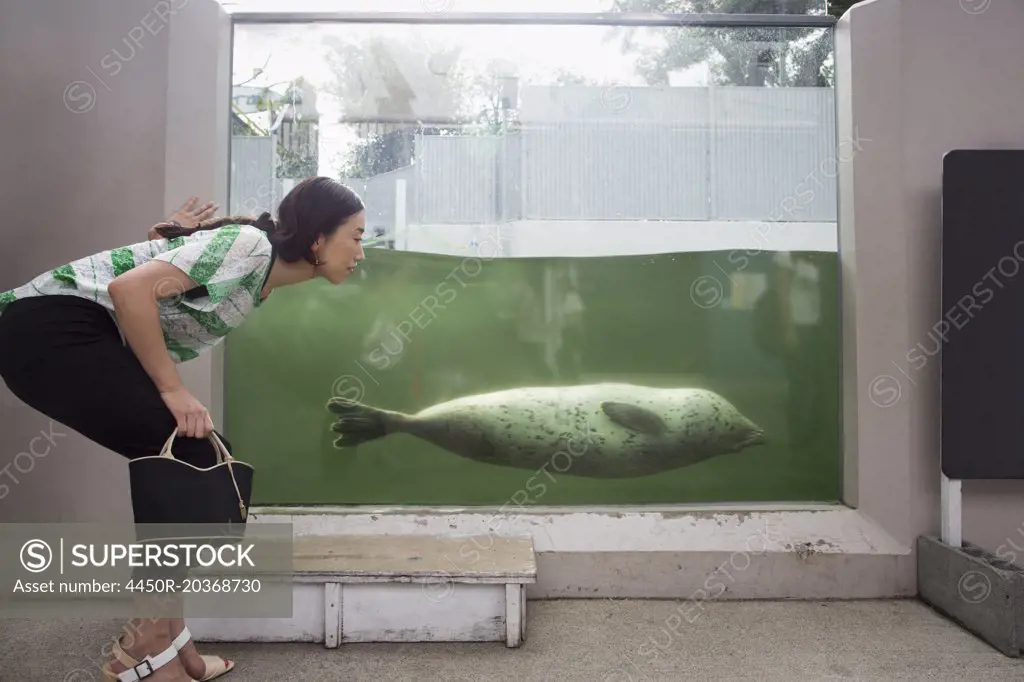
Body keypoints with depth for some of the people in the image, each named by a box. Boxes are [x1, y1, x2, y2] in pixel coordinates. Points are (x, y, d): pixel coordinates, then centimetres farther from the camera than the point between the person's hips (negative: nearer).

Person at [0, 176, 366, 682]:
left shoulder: (262, 273, 13)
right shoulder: (249, 244, -16)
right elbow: (131, 288, -24)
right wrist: (172, 389, -19)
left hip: (86, 338, 10)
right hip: (52, 328, -10)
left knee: (206, 464, 4)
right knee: (198, 458, -15)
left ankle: (166, 640, 12)